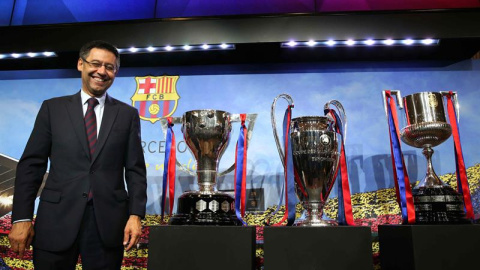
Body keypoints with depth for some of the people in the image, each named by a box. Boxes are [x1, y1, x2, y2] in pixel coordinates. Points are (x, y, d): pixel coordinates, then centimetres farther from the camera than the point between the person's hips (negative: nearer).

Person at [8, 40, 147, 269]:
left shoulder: (127, 114, 6)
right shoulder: (53, 108, 7)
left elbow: (135, 169, 2)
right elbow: (31, 164, 4)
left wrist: (135, 215, -7)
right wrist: (21, 217, -3)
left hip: (108, 221, 0)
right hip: (57, 219, 0)